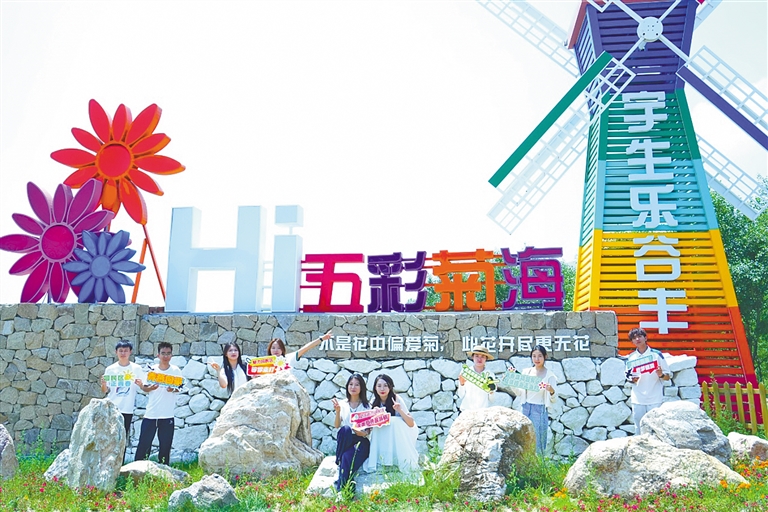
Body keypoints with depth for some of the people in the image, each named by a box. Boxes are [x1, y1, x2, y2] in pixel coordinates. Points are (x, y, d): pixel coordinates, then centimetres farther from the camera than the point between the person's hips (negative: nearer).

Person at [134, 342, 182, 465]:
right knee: (144, 442, 1)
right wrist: (150, 388, -16)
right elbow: (144, 388, 6)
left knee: (165, 444, 4)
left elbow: (180, 388, 4)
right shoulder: (152, 369, 3)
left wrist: (173, 389, -18)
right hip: (151, 413, 0)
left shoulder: (176, 370, 1)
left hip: (167, 415, 0)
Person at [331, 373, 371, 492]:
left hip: (362, 442, -2)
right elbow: (336, 426, 2)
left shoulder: (367, 406, 6)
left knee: (347, 457, -36)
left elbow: (369, 429, 1)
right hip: (346, 442, 2)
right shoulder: (342, 404, 12)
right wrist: (337, 411, -15)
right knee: (345, 429, -35)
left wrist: (363, 433, -21)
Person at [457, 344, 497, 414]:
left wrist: (491, 391, -10)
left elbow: (491, 400, 8)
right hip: (467, 410, 0)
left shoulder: (489, 375, 4)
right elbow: (461, 396, 5)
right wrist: (462, 384, -9)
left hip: (484, 411, 0)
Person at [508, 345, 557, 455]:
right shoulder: (526, 372, 8)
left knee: (537, 445, -1)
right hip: (526, 409, 4)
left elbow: (553, 400, -4)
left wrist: (551, 391, -26)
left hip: (540, 411, -4)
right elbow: (519, 392, 14)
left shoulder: (549, 375, -3)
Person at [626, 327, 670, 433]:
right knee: (639, 430, 5)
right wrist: (633, 379, -5)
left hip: (655, 399, -3)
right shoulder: (631, 358, 8)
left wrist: (661, 375, -19)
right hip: (638, 399, 3)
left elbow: (668, 376, 2)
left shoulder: (656, 354, 0)